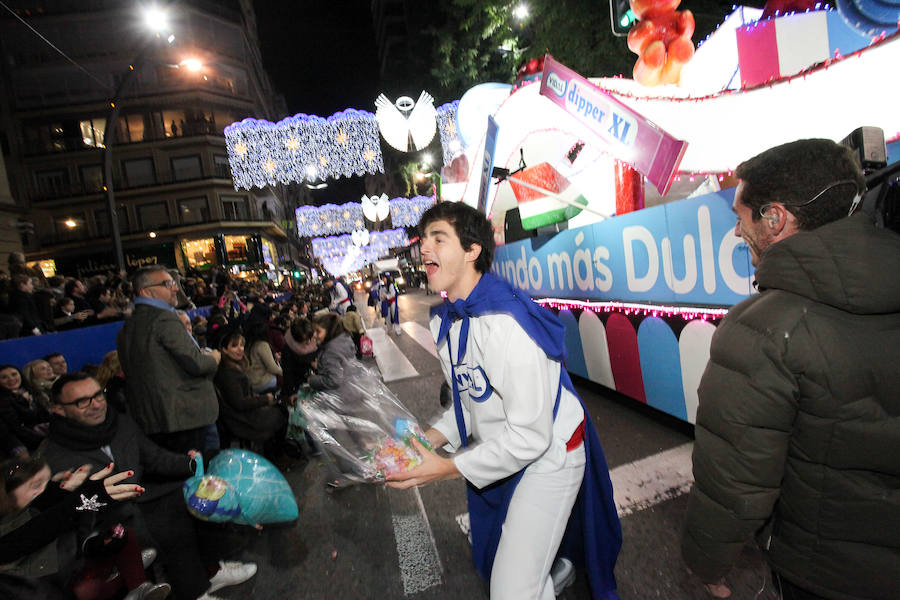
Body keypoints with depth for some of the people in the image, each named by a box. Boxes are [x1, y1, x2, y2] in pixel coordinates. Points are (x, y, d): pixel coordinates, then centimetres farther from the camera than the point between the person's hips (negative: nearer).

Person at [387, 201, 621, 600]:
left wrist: (447, 469, -27)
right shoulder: (443, 321, -3)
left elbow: (530, 436, -29)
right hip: (498, 449, 9)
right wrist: (431, 438, -10)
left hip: (547, 454, -8)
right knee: (492, 563, 29)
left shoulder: (506, 324, -32)